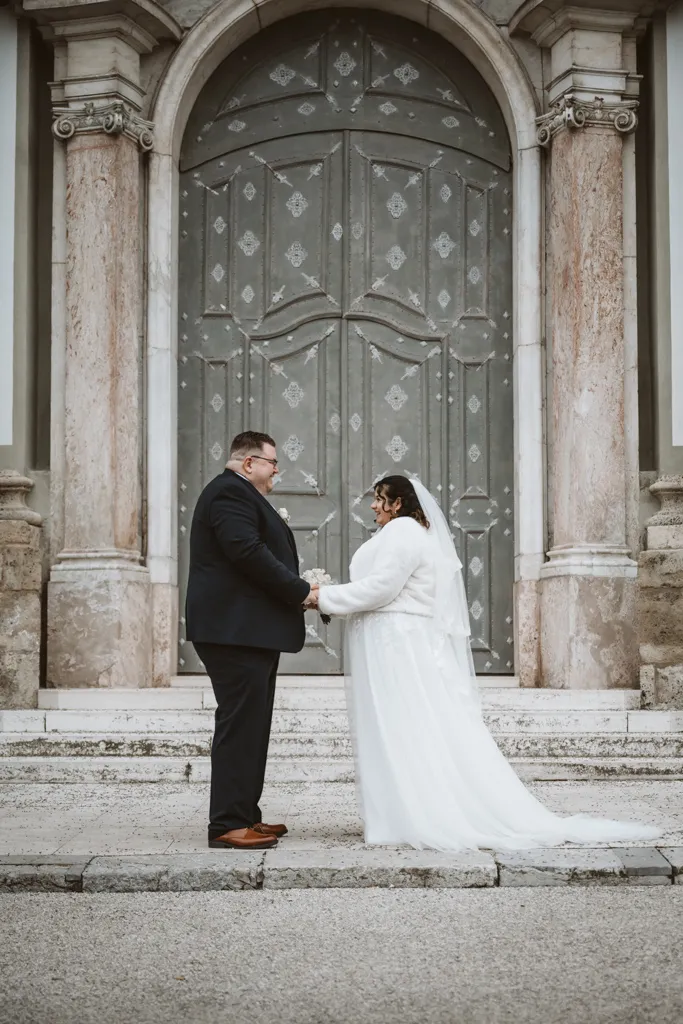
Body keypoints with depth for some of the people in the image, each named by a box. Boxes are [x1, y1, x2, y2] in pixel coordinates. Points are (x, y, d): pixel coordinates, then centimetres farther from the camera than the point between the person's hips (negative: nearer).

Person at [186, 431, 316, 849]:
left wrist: (296, 591, 9)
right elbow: (248, 552, -22)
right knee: (240, 724, -11)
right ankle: (227, 824, -9)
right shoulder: (230, 492, -10)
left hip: (249, 631, 11)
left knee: (252, 725, 11)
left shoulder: (239, 494, 24)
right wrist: (300, 591, -15)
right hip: (236, 630, -11)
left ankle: (245, 815, 16)